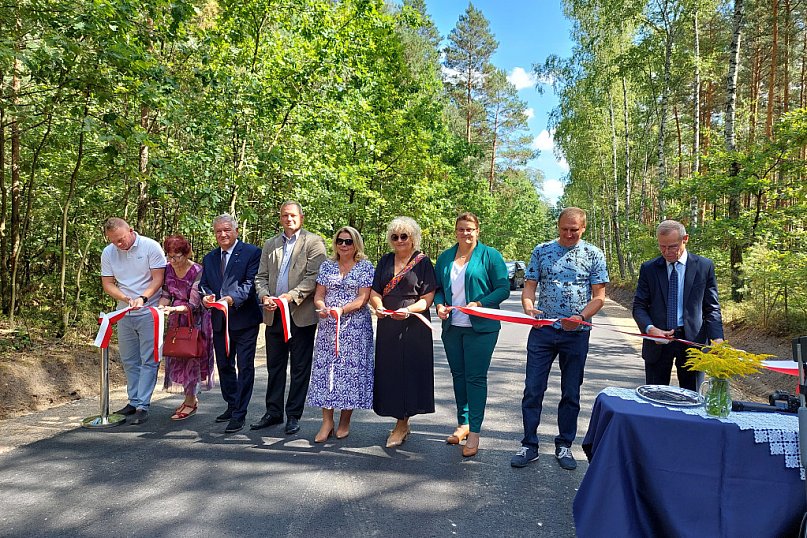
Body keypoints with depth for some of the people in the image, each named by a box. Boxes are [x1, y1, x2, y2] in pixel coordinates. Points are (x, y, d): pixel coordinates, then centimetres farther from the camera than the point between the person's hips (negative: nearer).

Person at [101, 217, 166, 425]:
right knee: (129, 361, 12)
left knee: (148, 361, -4)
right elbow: (107, 284, 3)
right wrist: (126, 299, -15)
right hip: (124, 314, 5)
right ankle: (133, 401, 22)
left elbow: (158, 279, -10)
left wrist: (142, 298, -25)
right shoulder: (108, 253, 3)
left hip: (149, 313, -5)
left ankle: (142, 406, -1)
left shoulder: (150, 247, -10)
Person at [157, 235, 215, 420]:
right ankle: (191, 397, 28)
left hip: (195, 319, -6)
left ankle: (191, 402, 15)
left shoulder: (197, 272, -23)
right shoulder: (168, 269, -3)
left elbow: (194, 304, -24)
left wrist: (174, 309, -39)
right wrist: (159, 307, -16)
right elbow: (166, 294, 4)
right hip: (177, 320, 7)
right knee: (177, 357, 11)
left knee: (191, 358, 0)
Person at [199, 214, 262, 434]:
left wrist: (233, 298, -29)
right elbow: (203, 284, 12)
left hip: (244, 319, -6)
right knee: (224, 365, 17)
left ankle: (239, 414, 7)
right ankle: (231, 406, 33)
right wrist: (206, 296, -11)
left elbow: (251, 282, -14)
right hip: (219, 319, 7)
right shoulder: (209, 258, 14)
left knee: (244, 367, -2)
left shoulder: (251, 252, -6)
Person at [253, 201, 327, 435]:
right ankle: (273, 412, 26)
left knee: (300, 367, 4)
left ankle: (293, 415, 15)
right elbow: (261, 276, 12)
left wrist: (291, 296, -21)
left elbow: (314, 276, -11)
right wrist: (264, 296, -8)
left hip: (301, 313, -5)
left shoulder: (313, 242, -1)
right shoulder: (270, 245, 16)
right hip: (274, 313, 5)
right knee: (274, 365, 13)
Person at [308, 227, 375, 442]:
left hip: (356, 326, -3)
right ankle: (327, 422, 9)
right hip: (328, 325, 3)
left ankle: (345, 422, 13)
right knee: (326, 368, 0)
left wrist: (342, 310, -21)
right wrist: (322, 307, -14)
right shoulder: (327, 266, 12)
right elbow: (318, 294, 8)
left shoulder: (365, 267, 2)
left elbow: (363, 298, -7)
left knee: (351, 369, -1)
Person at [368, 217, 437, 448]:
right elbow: (374, 291, 9)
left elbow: (428, 297, -6)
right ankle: (403, 422, 21)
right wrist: (378, 306, -12)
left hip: (413, 325, -4)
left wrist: (409, 310, -23)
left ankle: (402, 424, 11)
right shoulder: (385, 261, 13)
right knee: (389, 371, 6)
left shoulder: (423, 262, -1)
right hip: (387, 324, 5)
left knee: (408, 370, -2)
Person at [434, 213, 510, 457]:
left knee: (476, 377, -3)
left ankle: (474, 432, 6)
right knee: (458, 375, 13)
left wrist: (479, 304, -18)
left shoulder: (490, 255, -3)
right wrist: (439, 305, -5)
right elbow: (437, 288, 15)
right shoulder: (445, 257, 11)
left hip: (480, 327, -5)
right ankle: (463, 423, 27)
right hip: (452, 326, 5)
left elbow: (503, 288, -6)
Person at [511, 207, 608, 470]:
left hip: (576, 333, 0)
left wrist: (580, 317, -18)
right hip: (542, 331, 1)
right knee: (533, 390, 1)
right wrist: (529, 309, -17)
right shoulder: (541, 251, 5)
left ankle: (564, 446, 25)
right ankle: (529, 445, 13)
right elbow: (529, 287, 4)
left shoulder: (594, 255, 2)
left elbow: (598, 296, -1)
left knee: (571, 393, 10)